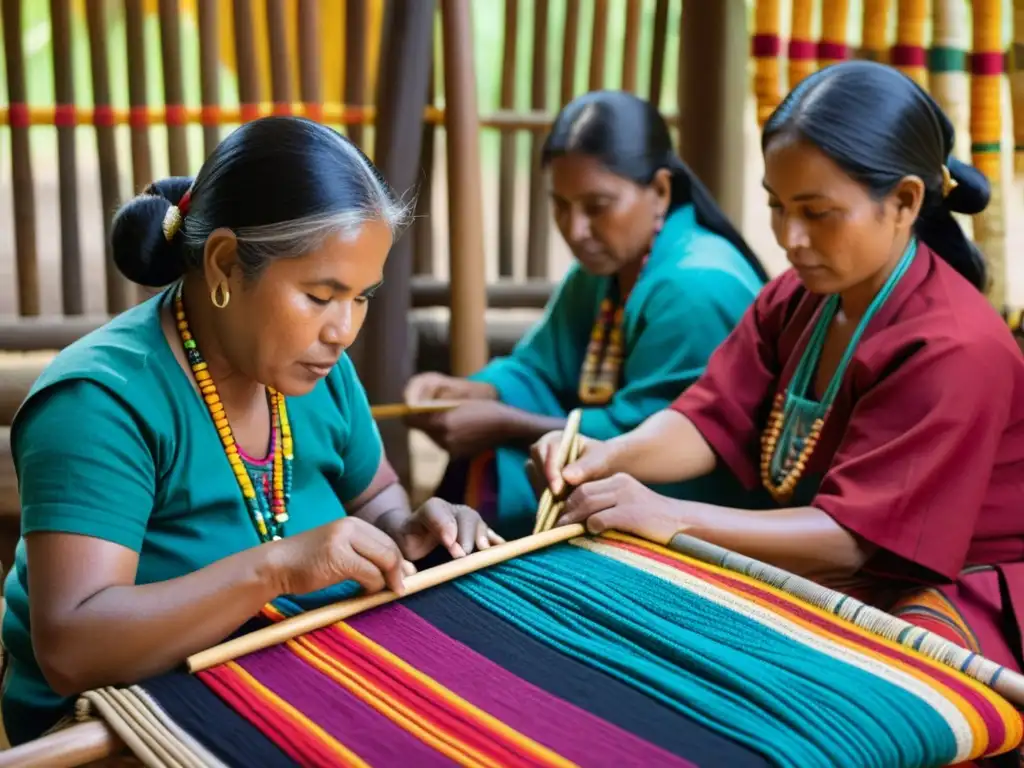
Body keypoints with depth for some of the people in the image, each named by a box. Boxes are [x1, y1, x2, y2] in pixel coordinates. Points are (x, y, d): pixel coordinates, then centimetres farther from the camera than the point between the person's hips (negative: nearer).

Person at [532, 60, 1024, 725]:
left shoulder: (954, 348, -23)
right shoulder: (797, 297, 2)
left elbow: (852, 534, -26)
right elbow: (712, 420, -3)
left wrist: (670, 518, -33)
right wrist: (611, 455, -24)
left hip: (944, 601, -7)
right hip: (819, 574, 7)